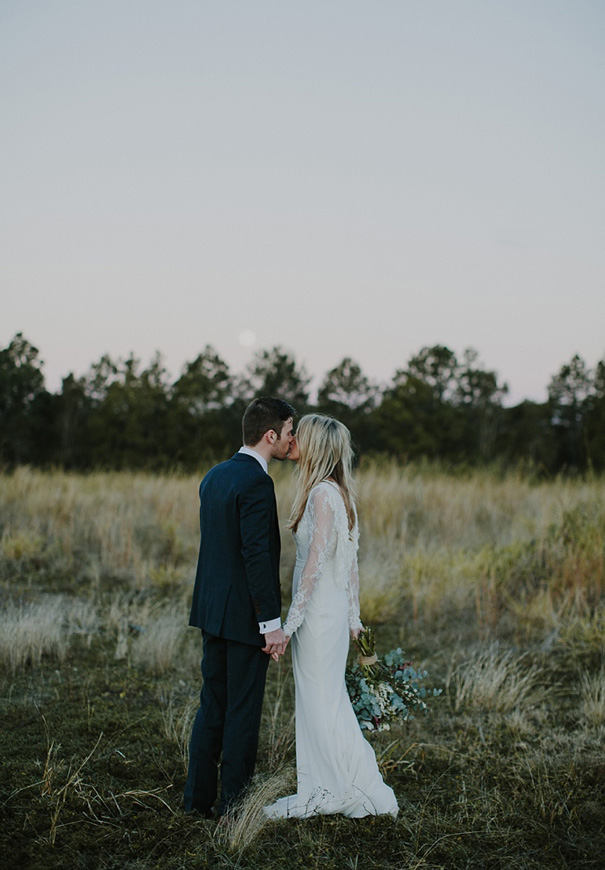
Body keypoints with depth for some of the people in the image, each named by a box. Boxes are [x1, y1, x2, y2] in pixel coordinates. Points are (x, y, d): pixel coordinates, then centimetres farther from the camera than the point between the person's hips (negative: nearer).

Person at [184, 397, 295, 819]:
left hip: (213, 609, 9)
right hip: (245, 615, -9)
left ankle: (198, 797, 23)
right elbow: (257, 556, -23)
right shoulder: (256, 483, -18)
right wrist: (272, 623, -19)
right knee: (243, 712, 2)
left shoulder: (215, 476, 10)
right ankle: (234, 806, 11)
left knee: (213, 705, 16)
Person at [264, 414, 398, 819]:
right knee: (322, 700, 14)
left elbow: (315, 561, -22)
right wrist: (354, 616, 17)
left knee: (322, 702, 1)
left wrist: (290, 621, -20)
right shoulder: (336, 491, 9)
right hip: (329, 607, 9)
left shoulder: (324, 493, -18)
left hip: (319, 610, -9)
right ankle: (323, 790, 22)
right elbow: (351, 561, 13)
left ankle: (361, 789, 11)